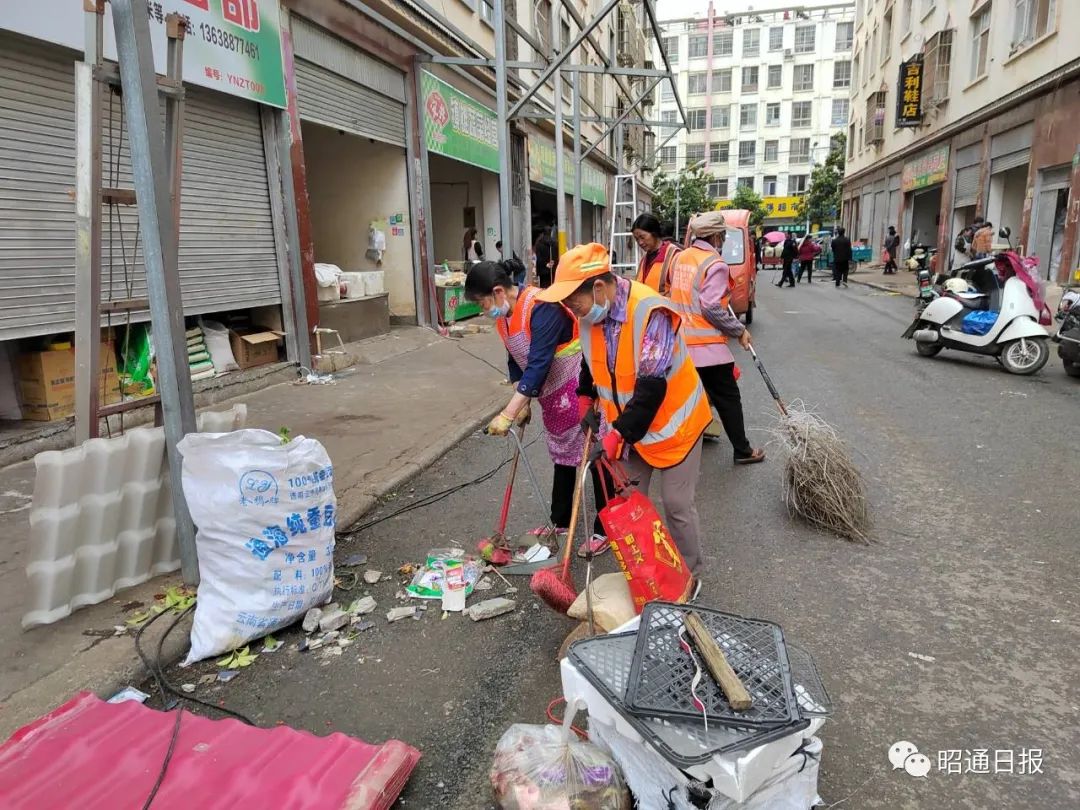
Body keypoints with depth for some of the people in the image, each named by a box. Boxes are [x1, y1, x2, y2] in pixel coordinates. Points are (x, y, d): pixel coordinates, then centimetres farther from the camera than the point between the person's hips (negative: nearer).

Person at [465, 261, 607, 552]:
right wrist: (522, 403, 5)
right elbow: (516, 361, 11)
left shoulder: (541, 308, -28)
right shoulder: (503, 315, 0)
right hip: (553, 395, 9)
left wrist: (507, 414, -36)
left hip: (580, 389, -9)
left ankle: (604, 529, 14)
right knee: (562, 456, 19)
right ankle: (561, 522, 33)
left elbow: (538, 365, -34)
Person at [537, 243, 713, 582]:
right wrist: (587, 396, 7)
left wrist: (619, 433, -31)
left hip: (672, 421, -6)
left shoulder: (650, 311, -30)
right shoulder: (591, 312, -7)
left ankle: (688, 574, 23)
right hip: (627, 424, 7)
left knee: (676, 504, 2)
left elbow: (651, 386, -32)